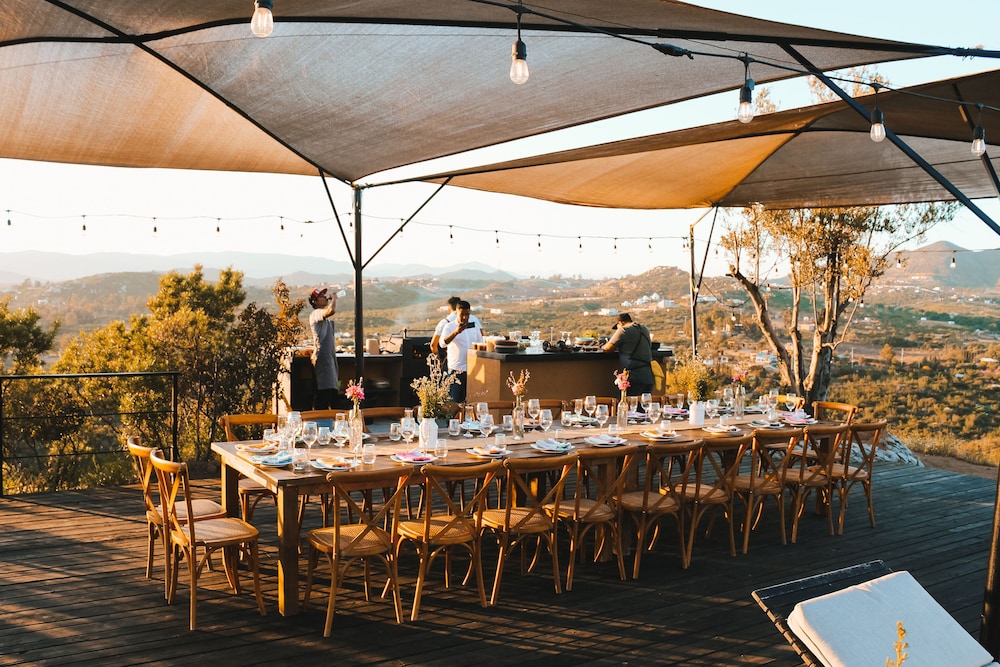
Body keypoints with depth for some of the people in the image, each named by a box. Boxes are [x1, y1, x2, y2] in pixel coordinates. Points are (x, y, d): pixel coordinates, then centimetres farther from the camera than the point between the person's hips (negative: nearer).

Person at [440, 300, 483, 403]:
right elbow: (443, 342, -21)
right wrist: (456, 332, -37)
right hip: (457, 370, -4)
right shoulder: (449, 327, -2)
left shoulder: (475, 326, 11)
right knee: (456, 401, -2)